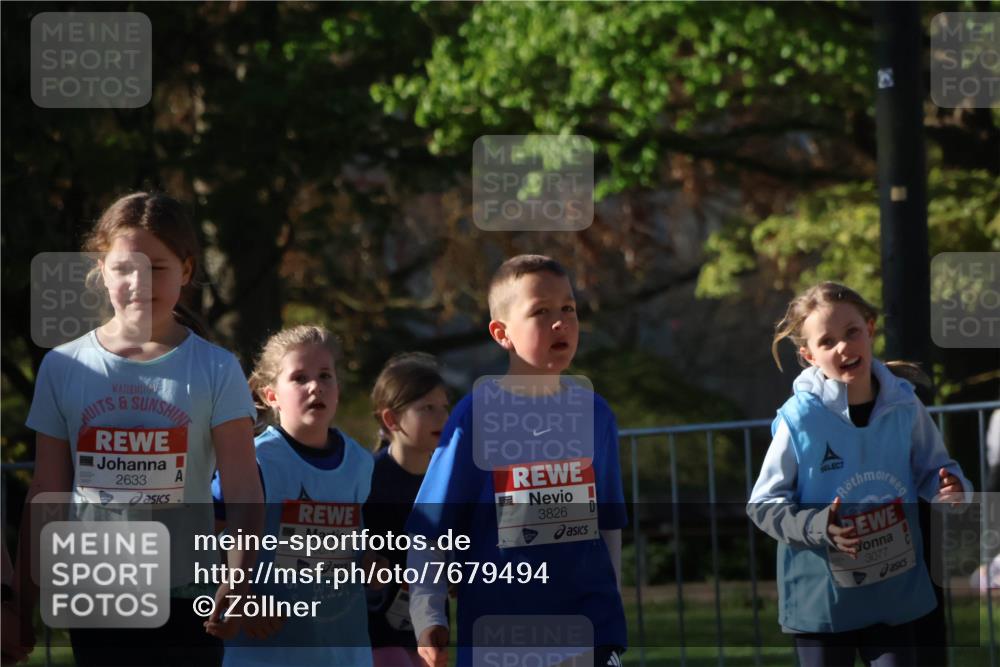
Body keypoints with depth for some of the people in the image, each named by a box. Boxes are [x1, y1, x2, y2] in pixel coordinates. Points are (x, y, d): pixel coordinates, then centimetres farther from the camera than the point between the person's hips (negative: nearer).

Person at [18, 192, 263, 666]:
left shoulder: (215, 370, -2)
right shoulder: (64, 367, 3)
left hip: (187, 600, -1)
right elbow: (46, 492, 8)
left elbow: (243, 489, -9)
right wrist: (24, 596, 5)